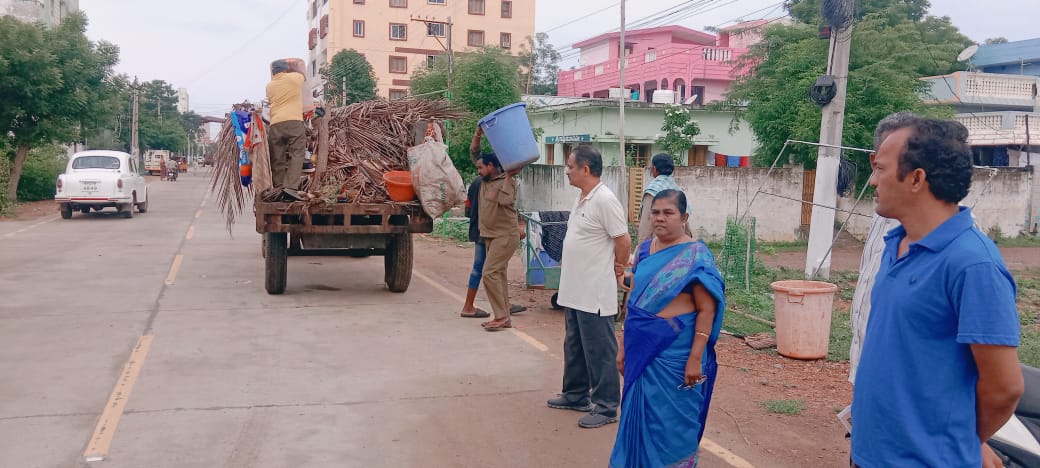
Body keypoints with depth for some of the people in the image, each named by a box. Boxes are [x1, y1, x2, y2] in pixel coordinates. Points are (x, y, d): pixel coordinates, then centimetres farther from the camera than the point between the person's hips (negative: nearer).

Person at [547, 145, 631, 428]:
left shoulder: (604, 200, -19)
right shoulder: (583, 199, 11)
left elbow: (624, 240, -18)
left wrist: (618, 268, -5)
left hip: (594, 294, -10)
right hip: (574, 290, 10)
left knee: (599, 352, 0)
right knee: (574, 348, 20)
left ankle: (606, 408, 11)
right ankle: (576, 396, 34)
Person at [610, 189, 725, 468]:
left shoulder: (695, 255, -10)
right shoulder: (645, 249, 8)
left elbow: (706, 310, -12)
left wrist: (695, 358, -16)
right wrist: (624, 346, 14)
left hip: (675, 352, -5)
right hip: (642, 347, 6)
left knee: (674, 420, 5)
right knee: (640, 415, 13)